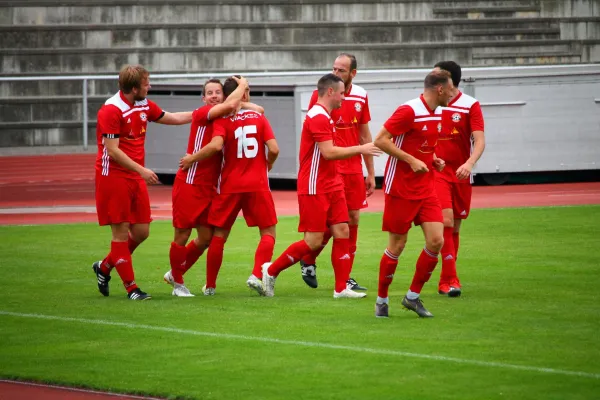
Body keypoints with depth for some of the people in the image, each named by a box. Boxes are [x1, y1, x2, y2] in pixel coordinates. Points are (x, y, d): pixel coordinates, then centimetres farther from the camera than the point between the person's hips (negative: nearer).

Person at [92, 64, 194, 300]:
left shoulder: (144, 106, 8)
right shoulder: (111, 110, -17)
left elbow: (172, 118, 24)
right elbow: (112, 150, -20)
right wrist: (141, 170, -23)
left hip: (135, 178, 8)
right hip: (113, 177, -8)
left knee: (141, 231, 6)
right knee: (121, 232, -3)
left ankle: (104, 267, 26)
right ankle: (131, 287, 1)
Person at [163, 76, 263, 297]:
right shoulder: (202, 114, -11)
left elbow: (259, 110, 10)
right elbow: (230, 105, -26)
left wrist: (241, 103, -4)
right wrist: (242, 85, -10)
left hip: (209, 187, 7)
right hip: (189, 184, -7)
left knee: (206, 237, 9)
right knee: (182, 235, 0)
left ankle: (175, 273, 29)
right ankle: (177, 283, 16)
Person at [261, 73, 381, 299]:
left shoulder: (324, 116, 16)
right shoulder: (318, 117, -17)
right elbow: (328, 152, -24)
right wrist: (360, 149, -17)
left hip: (330, 186, 10)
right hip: (314, 189, -10)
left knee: (342, 232, 2)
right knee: (314, 241, -7)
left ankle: (341, 288, 3)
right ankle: (271, 271, 6)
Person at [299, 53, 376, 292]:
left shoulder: (360, 96, 7)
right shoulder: (321, 94, -6)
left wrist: (370, 173, 14)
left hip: (354, 170, 5)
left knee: (353, 220, 4)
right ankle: (308, 261, 15)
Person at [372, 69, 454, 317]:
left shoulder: (436, 116, 11)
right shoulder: (409, 111, -16)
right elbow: (380, 140, -17)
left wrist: (433, 160, 8)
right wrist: (412, 160, -21)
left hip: (425, 189, 7)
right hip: (400, 189, -7)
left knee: (436, 241, -5)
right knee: (397, 246, -1)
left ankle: (413, 296, 9)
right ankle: (382, 300, 16)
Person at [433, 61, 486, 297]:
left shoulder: (470, 105, -6)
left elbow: (479, 140, -14)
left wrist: (469, 163, -30)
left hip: (461, 174, 0)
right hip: (436, 171, 0)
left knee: (455, 227, 7)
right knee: (446, 221, -16)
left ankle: (445, 281, 20)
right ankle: (451, 279, -15)